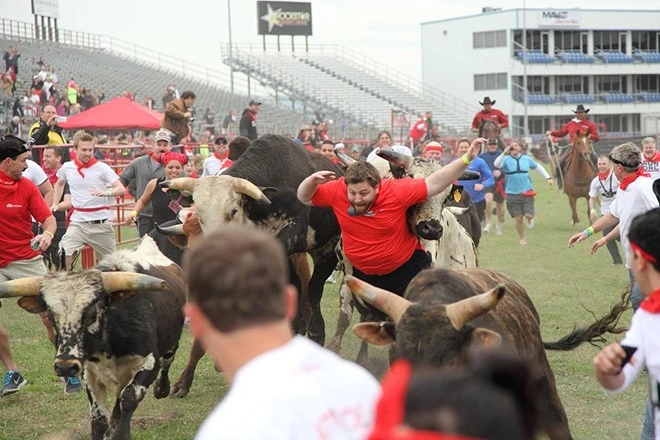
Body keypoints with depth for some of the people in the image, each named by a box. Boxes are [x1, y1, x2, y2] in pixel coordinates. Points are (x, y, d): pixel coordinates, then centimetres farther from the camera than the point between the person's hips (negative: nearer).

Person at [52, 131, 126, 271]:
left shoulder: (102, 168, -5)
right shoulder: (67, 168, 5)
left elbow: (121, 189, -13)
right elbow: (59, 183, 29)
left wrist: (106, 193, -32)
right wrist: (56, 204, 20)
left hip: (101, 222, -2)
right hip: (78, 222, 2)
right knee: (65, 254, -17)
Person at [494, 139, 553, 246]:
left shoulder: (526, 159, 5)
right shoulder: (506, 159, -4)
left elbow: (538, 167, 19)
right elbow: (497, 165, -22)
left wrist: (548, 178, 18)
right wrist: (504, 154, -33)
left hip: (526, 192, 1)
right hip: (512, 193, -1)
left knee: (528, 215, -10)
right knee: (518, 219, 3)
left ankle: (530, 219, 29)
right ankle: (522, 239, 23)